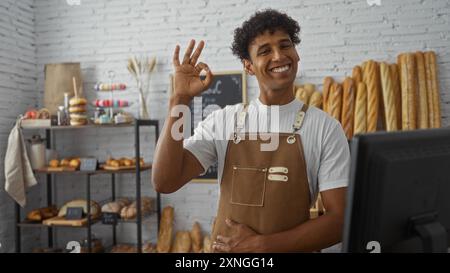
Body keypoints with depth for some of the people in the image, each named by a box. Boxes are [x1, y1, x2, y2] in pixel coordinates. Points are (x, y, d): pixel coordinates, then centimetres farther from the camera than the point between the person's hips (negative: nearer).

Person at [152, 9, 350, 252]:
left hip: (294, 248, -2)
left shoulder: (325, 128, -10)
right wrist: (180, 100, -19)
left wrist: (260, 243, -17)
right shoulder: (222, 121, -5)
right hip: (225, 248, 2)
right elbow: (165, 182, -13)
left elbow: (339, 219, -11)